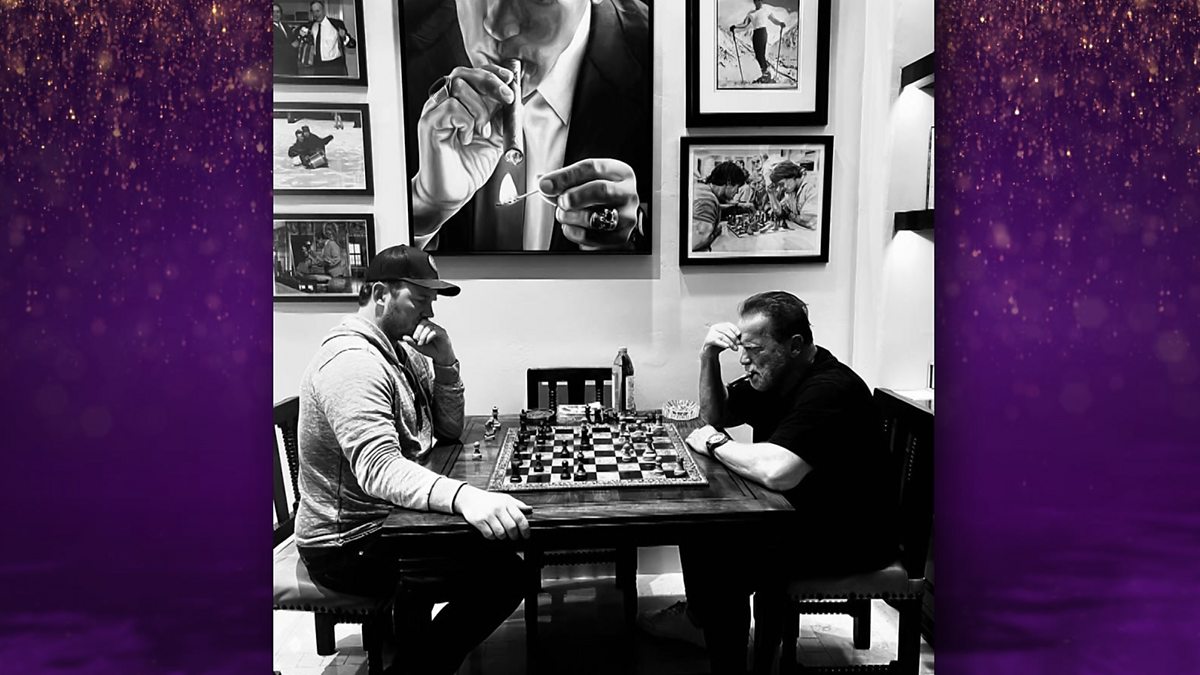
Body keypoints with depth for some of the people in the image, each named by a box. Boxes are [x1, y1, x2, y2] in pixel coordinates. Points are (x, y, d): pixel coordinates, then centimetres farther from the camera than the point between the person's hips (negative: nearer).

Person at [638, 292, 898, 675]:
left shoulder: (829, 391, -27)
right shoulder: (771, 376, 3)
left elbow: (774, 471, -39)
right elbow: (716, 415, 14)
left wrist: (716, 443, -21)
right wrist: (708, 357, -4)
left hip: (847, 540, -9)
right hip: (796, 512, 9)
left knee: (718, 555, -21)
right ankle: (703, 615, 22)